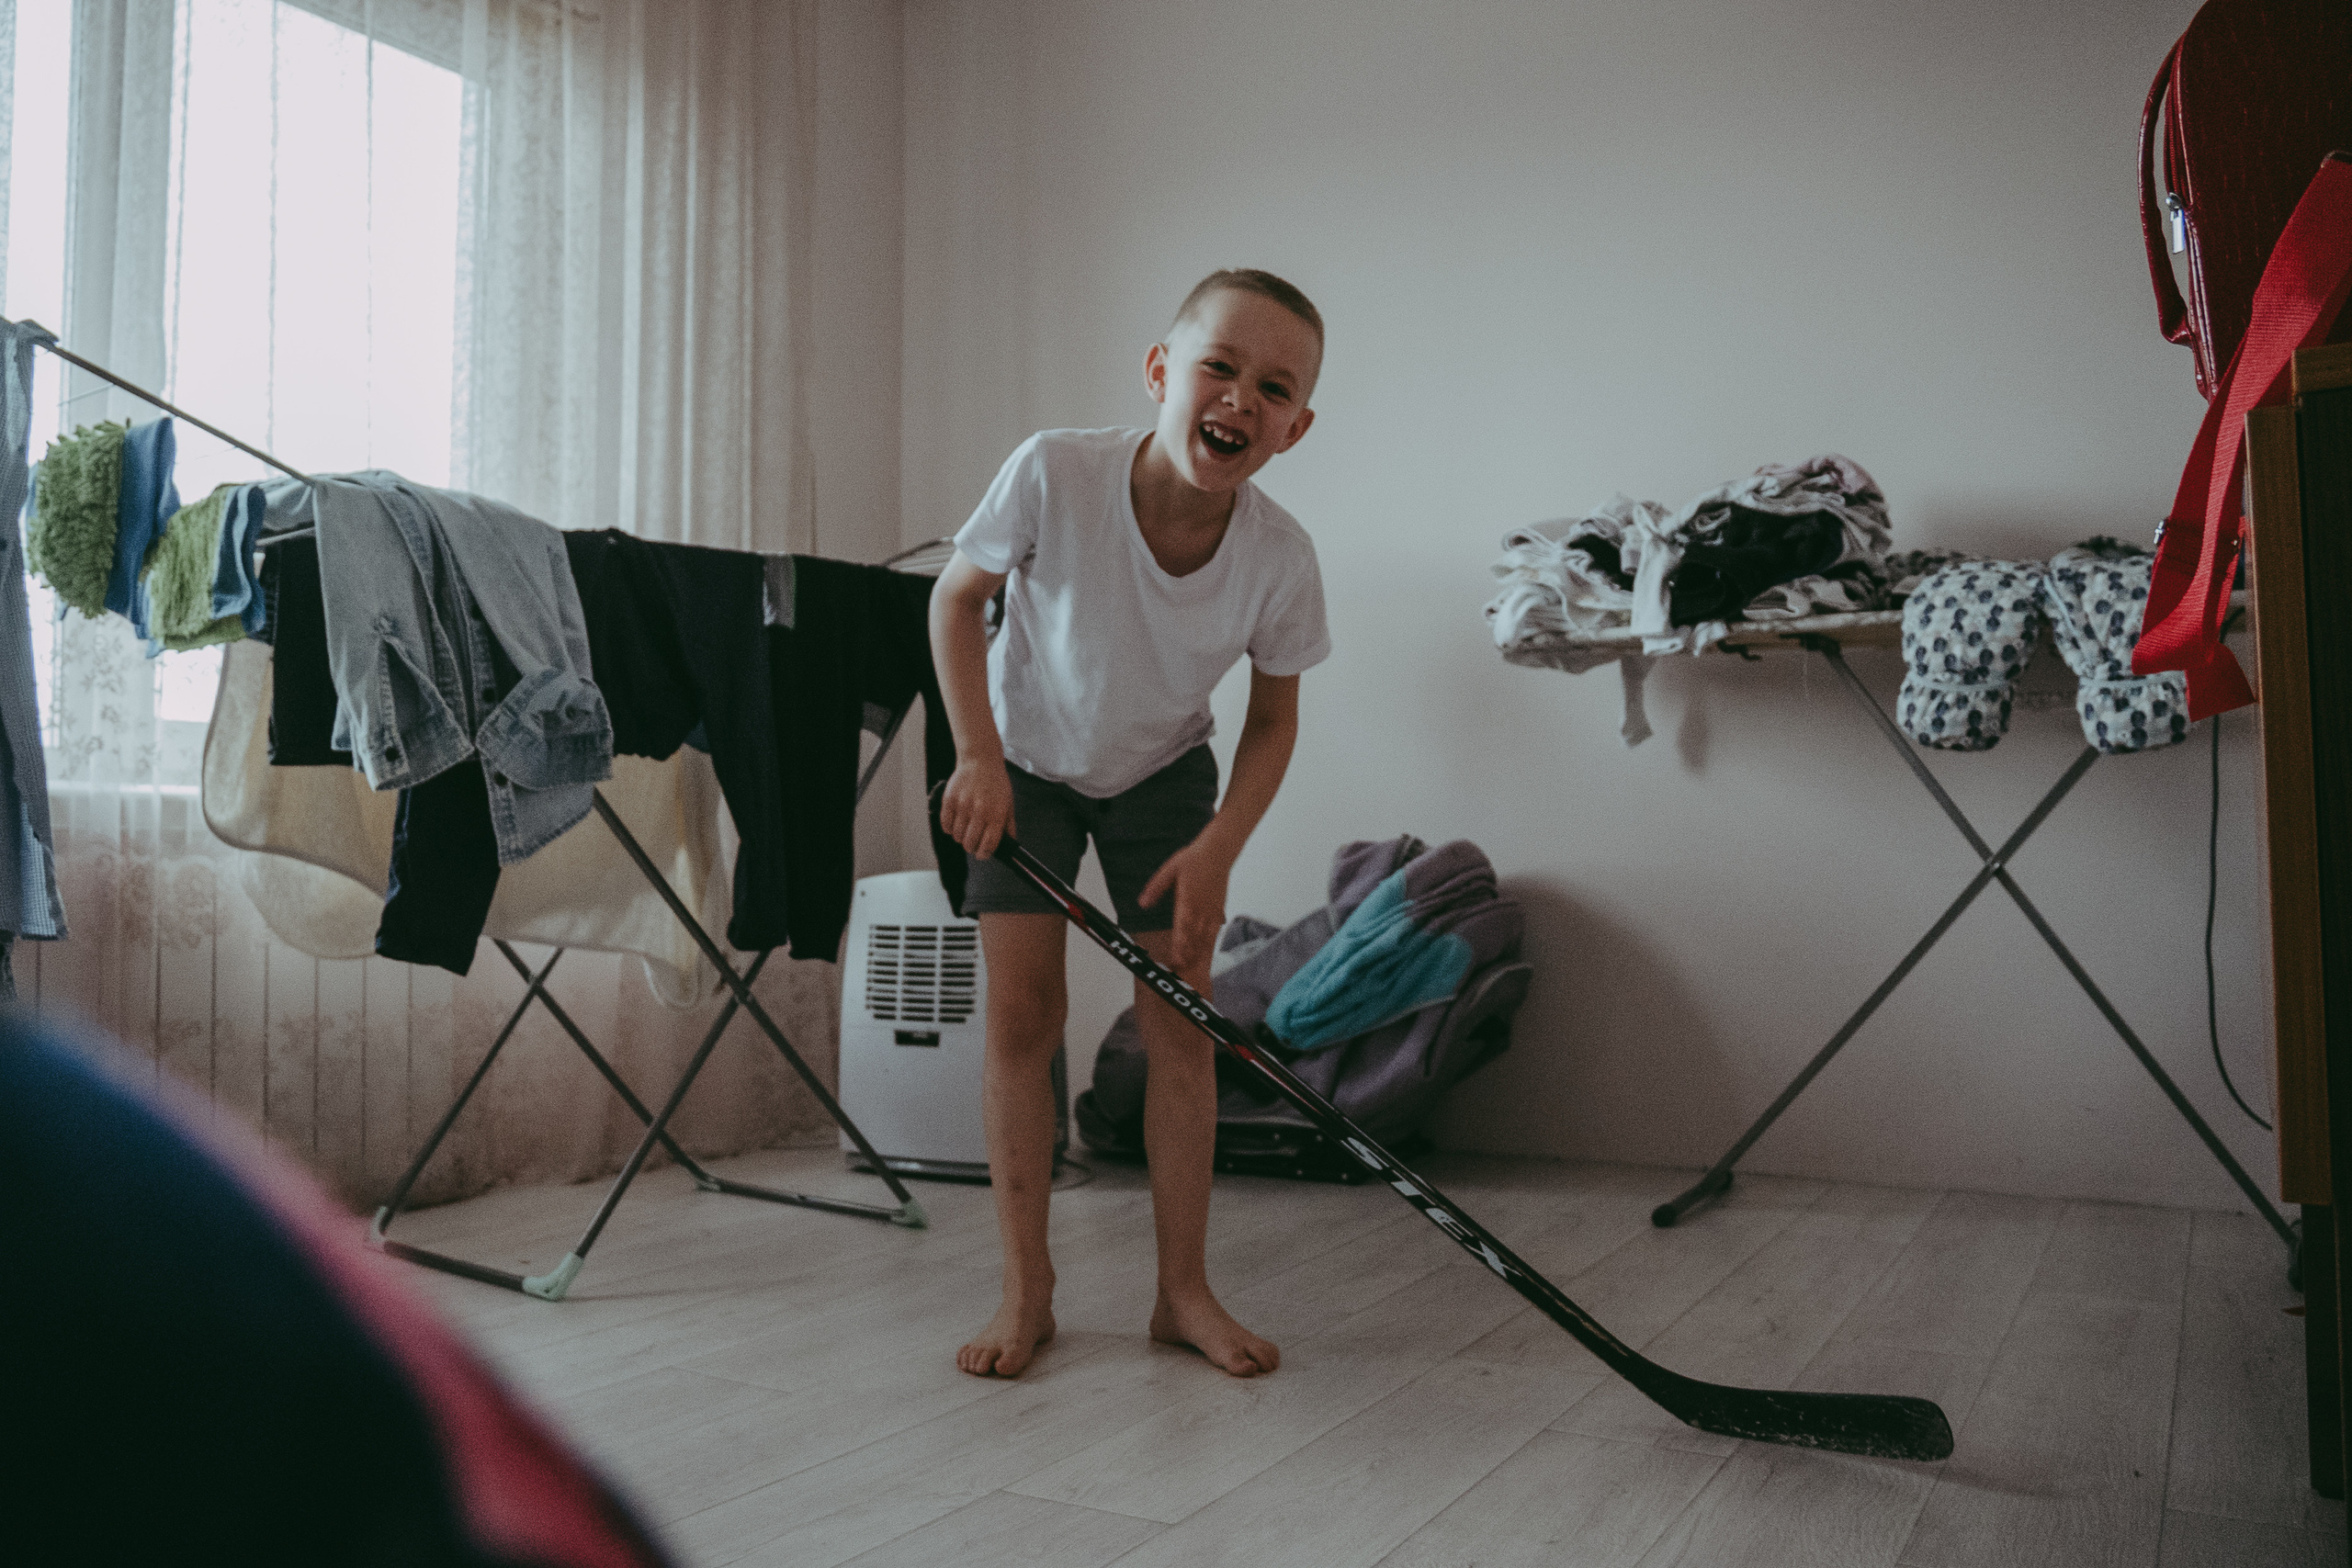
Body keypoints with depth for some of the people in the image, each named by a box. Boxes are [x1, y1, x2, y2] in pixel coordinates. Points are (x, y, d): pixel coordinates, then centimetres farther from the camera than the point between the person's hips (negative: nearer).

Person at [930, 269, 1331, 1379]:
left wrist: (1218, 849, -20)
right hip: (1027, 759, -1)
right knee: (1021, 1011, -7)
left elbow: (1273, 718, -9)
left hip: (1163, 773, 1)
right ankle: (1027, 1290, 6)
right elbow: (957, 596, -14)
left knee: (1180, 1019, -2)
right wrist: (979, 756, -22)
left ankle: (1184, 1291, 11)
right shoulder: (1054, 474, -33)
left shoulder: (1279, 556, -27)